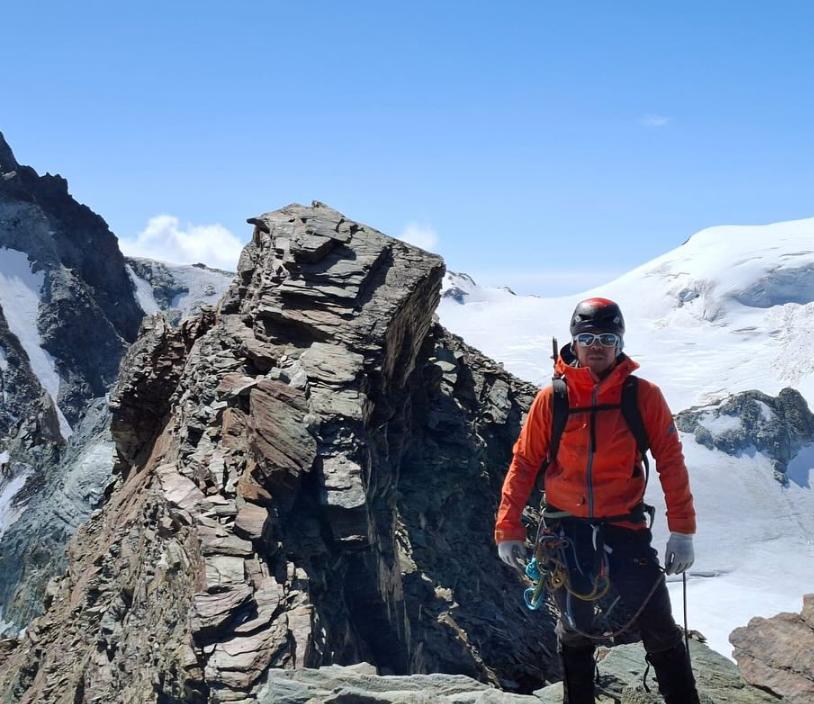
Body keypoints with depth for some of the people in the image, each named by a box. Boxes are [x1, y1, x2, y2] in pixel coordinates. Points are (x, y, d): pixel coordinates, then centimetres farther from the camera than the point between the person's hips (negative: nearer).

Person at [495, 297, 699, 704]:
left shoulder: (643, 396, -5)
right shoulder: (551, 399, -4)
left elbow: (670, 462, -4)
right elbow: (523, 464, 0)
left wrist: (682, 531, -9)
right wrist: (508, 529, -3)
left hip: (625, 525, -1)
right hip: (567, 527, 1)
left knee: (659, 627, 1)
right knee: (575, 628, 13)